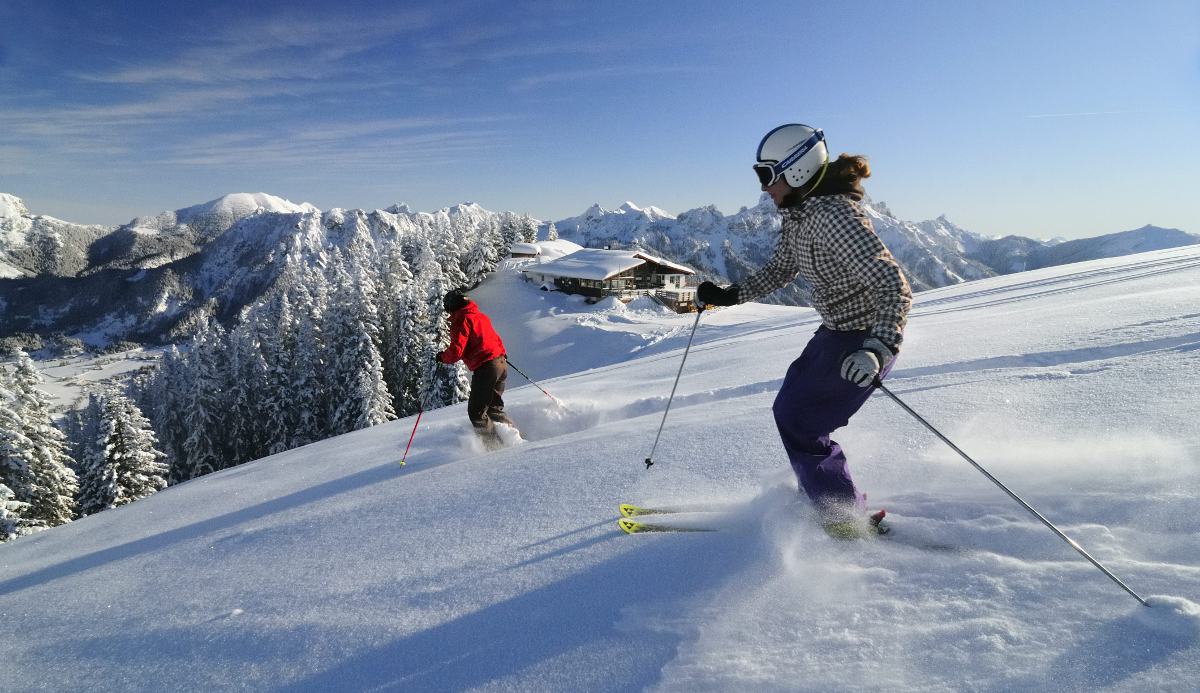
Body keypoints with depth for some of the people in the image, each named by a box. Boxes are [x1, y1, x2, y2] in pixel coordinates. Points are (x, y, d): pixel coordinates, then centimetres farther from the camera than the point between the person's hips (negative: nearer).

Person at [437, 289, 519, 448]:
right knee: (494, 408, 20)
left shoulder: (462, 321, -7)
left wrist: (442, 357, 6)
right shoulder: (481, 316, 17)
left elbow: (456, 351, -13)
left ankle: (495, 443, -3)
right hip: (501, 363, 9)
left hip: (485, 367, -9)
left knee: (476, 412, 0)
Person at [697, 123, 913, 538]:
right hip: (834, 333, 10)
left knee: (800, 425, -3)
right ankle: (823, 496, 34)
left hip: (864, 341, -10)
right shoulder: (797, 213, 2)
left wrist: (878, 350, -44)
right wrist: (730, 295, 12)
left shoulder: (836, 218, -27)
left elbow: (895, 289, -31)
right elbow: (780, 269, 19)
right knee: (788, 410, 17)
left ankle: (848, 521, 13)